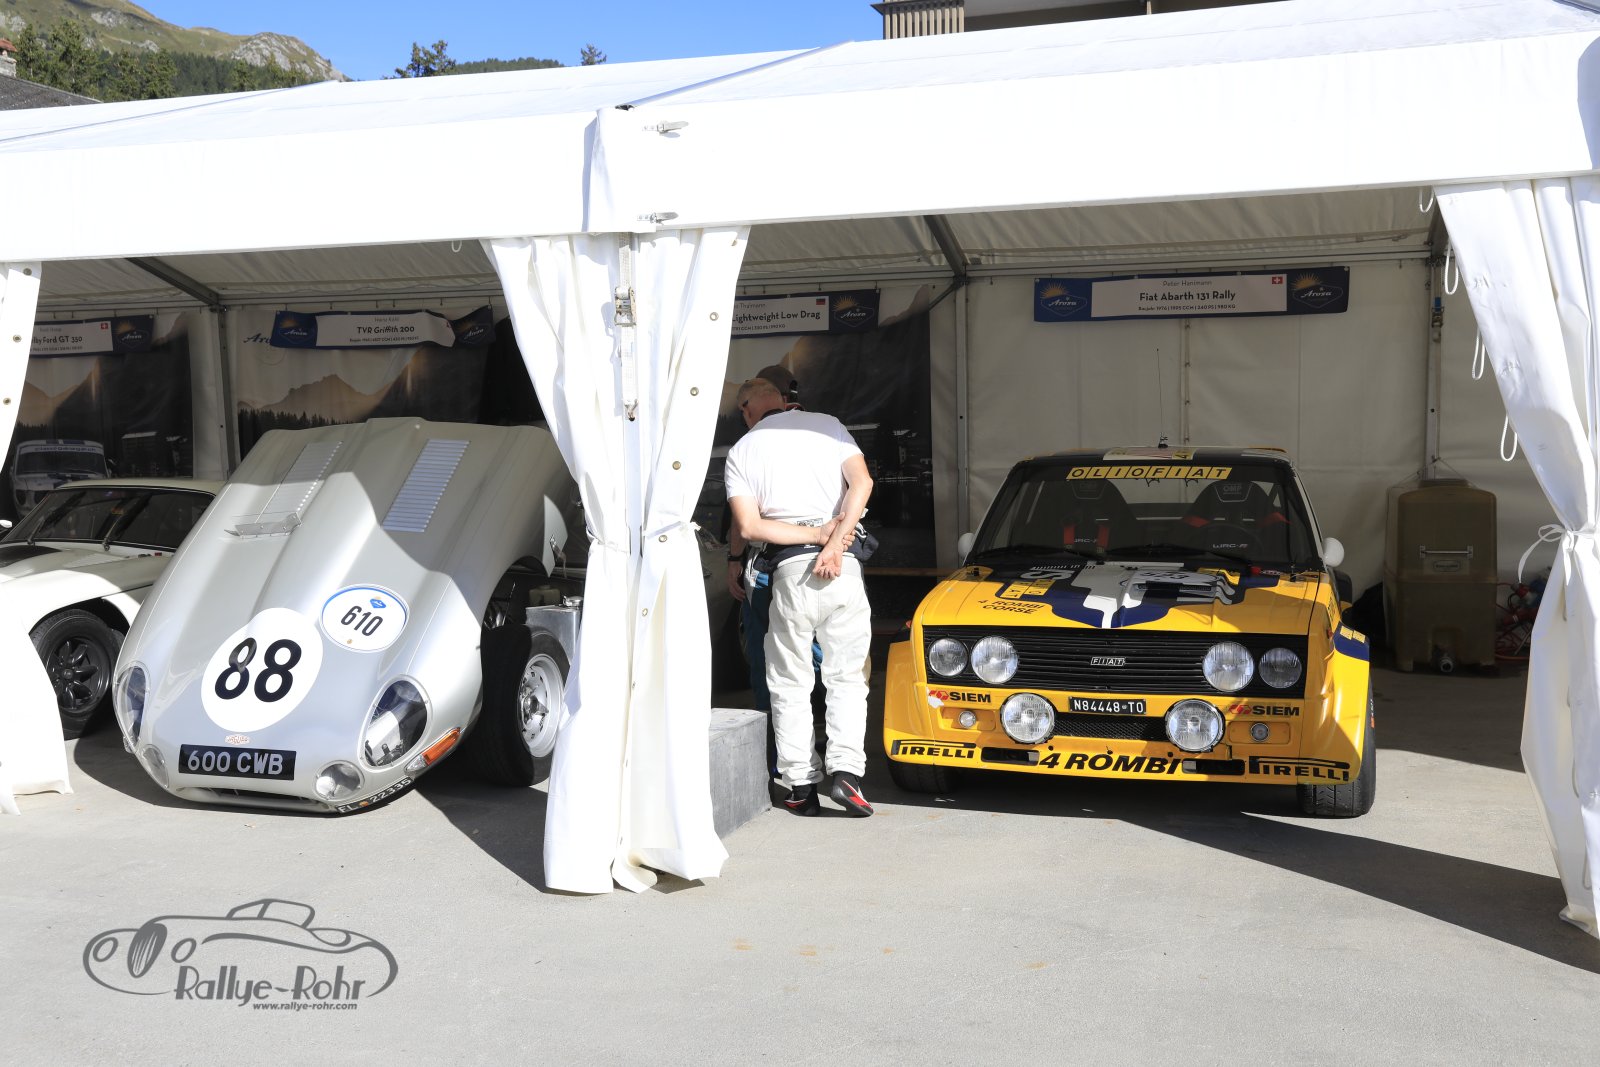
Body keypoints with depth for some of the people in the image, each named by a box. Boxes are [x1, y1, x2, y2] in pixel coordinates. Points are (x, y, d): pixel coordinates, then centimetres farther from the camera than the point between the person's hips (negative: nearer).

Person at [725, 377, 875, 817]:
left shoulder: (741, 451, 7)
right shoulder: (827, 425, 10)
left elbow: (748, 526, -5)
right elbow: (862, 481, -5)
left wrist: (815, 534, -7)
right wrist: (833, 542, -11)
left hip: (790, 572, -1)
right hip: (844, 568, 1)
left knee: (790, 685, 11)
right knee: (847, 678, 11)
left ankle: (801, 785, 10)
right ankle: (845, 770, -3)